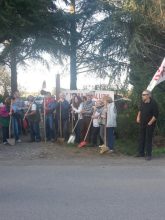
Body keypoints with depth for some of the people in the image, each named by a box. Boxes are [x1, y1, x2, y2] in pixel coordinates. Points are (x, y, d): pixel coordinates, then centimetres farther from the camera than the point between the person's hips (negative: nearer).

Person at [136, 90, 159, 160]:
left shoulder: (153, 103, -17)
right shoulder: (142, 102, 3)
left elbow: (155, 115, -18)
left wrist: (150, 123, -18)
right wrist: (138, 117, 9)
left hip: (149, 124, -7)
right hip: (142, 124, 7)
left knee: (148, 139, -3)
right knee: (141, 138, 12)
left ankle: (148, 155, 4)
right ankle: (141, 152, 24)